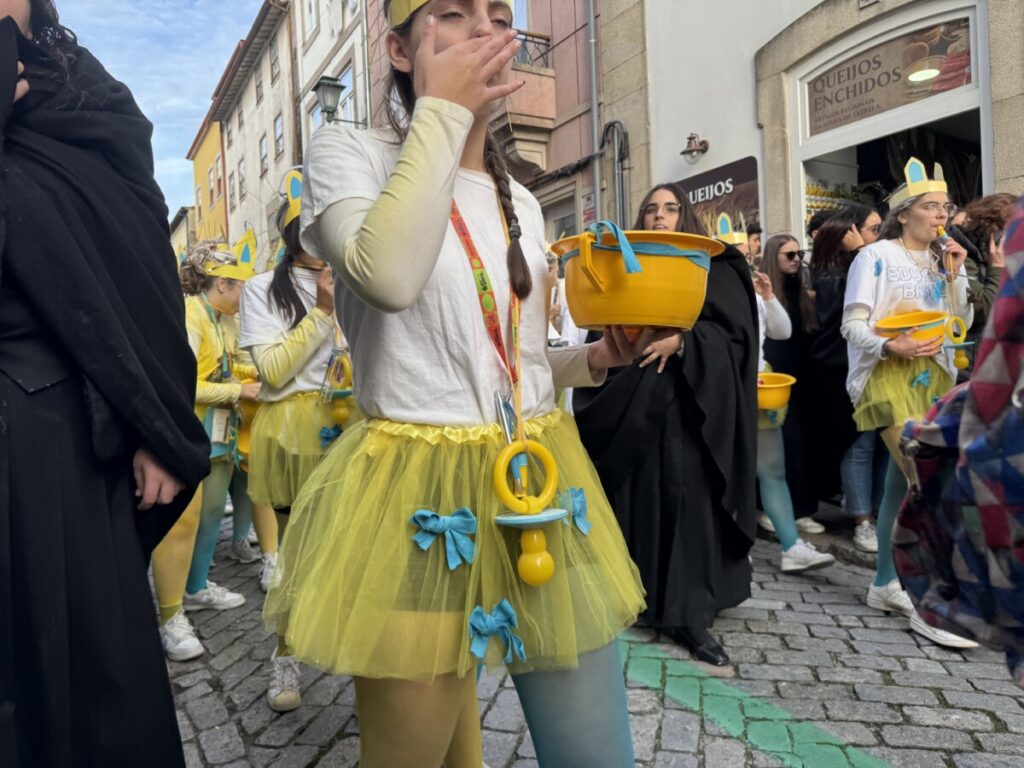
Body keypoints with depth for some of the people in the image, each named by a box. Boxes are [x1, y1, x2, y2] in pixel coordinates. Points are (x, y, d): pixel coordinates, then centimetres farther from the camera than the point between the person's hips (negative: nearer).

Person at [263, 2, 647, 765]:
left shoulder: (520, 202, 13)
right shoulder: (350, 151, -2)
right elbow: (388, 277, -26)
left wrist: (601, 356, 0)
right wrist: (442, 110, -15)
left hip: (540, 484, 6)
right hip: (419, 495, -5)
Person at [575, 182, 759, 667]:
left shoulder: (714, 268, 6)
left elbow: (736, 333, -4)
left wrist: (681, 340, -16)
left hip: (691, 403, -2)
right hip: (631, 402, 3)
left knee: (689, 497, -4)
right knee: (637, 495, 6)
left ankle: (690, 614, 4)